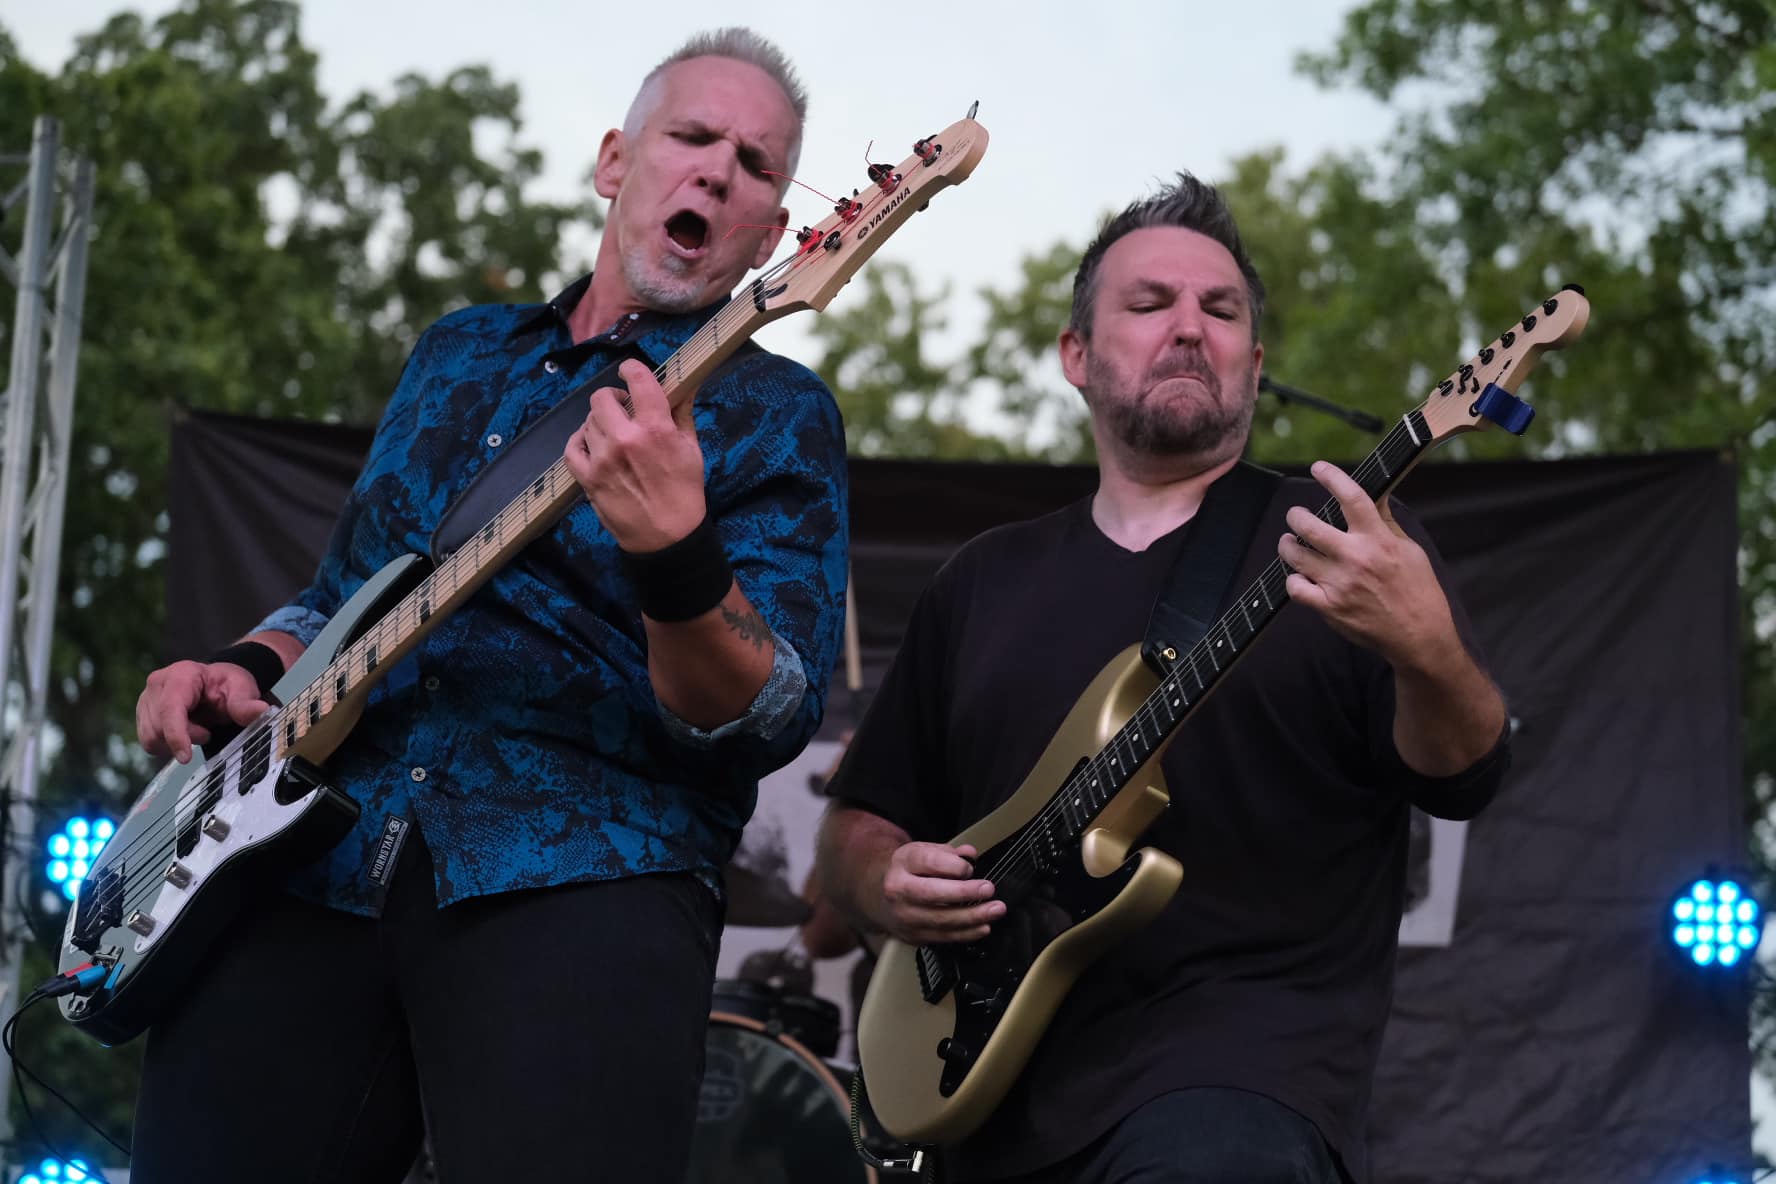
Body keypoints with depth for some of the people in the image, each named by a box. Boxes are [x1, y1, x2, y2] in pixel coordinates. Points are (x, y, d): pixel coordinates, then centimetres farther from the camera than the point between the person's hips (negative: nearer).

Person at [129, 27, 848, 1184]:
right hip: (305, 861, 5)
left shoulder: (777, 415, 6)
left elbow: (769, 718, -8)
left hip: (586, 873, -4)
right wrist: (249, 671, 10)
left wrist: (677, 560, -28)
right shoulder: (458, 352, 23)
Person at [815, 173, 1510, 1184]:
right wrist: (888, 884, 0)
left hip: (1246, 1062, -4)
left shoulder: (1336, 540, 6)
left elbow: (1462, 781, -6)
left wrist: (1426, 652, -27)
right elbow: (857, 820, 22)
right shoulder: (985, 582, 18)